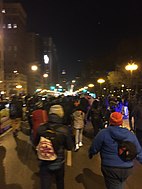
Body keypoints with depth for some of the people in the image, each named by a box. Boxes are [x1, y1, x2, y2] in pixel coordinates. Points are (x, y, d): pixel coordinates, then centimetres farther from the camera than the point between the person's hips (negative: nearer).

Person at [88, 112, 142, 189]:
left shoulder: (103, 133, -13)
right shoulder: (131, 134, -1)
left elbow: (94, 148, -5)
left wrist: (91, 153, 16)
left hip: (110, 169, -4)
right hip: (127, 169, 4)